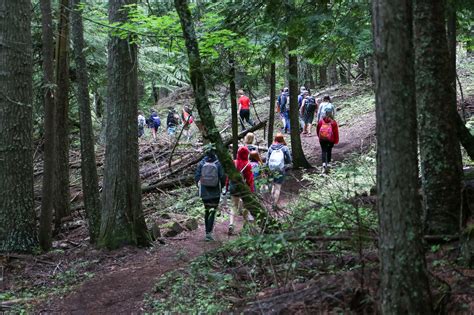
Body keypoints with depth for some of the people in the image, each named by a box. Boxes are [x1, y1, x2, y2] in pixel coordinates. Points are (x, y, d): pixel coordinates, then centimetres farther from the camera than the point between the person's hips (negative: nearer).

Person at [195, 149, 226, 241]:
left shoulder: (201, 163, -2)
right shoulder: (218, 164, -8)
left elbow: (196, 177, -1)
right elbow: (223, 177, -8)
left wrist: (199, 186, 14)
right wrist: (221, 187, 11)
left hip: (204, 192, 3)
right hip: (215, 192, -3)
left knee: (207, 211, 17)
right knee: (212, 212, -2)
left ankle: (208, 231, 23)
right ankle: (209, 233, -14)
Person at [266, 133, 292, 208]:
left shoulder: (271, 148, -3)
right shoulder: (285, 148, -7)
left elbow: (267, 160, -1)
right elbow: (289, 160, -2)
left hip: (272, 170, 2)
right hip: (280, 170, -2)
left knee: (274, 185, 22)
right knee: (278, 187, 6)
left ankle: (272, 201, 27)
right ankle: (274, 204, 6)